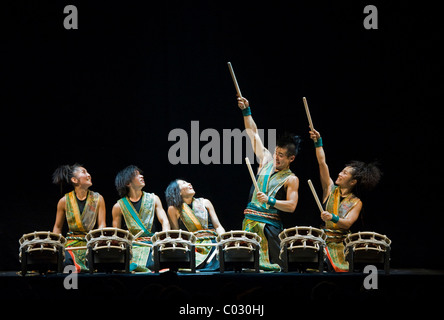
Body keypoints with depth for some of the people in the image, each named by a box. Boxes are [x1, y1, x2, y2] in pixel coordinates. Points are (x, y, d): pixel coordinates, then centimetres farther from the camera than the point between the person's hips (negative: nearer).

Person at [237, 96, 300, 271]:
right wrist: (246, 111, 14)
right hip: (250, 220, 5)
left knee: (271, 266, -10)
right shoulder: (267, 161, 13)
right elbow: (253, 134, 18)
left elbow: (291, 206, -12)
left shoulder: (291, 180, -2)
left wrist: (270, 201, -21)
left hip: (270, 224, -5)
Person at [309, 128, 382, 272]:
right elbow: (322, 163, 3)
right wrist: (318, 142, -3)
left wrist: (333, 218, -33)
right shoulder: (331, 189, 8)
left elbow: (347, 223, -14)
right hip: (323, 241, 1)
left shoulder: (356, 203, 1)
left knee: (342, 270, -16)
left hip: (342, 244, -1)